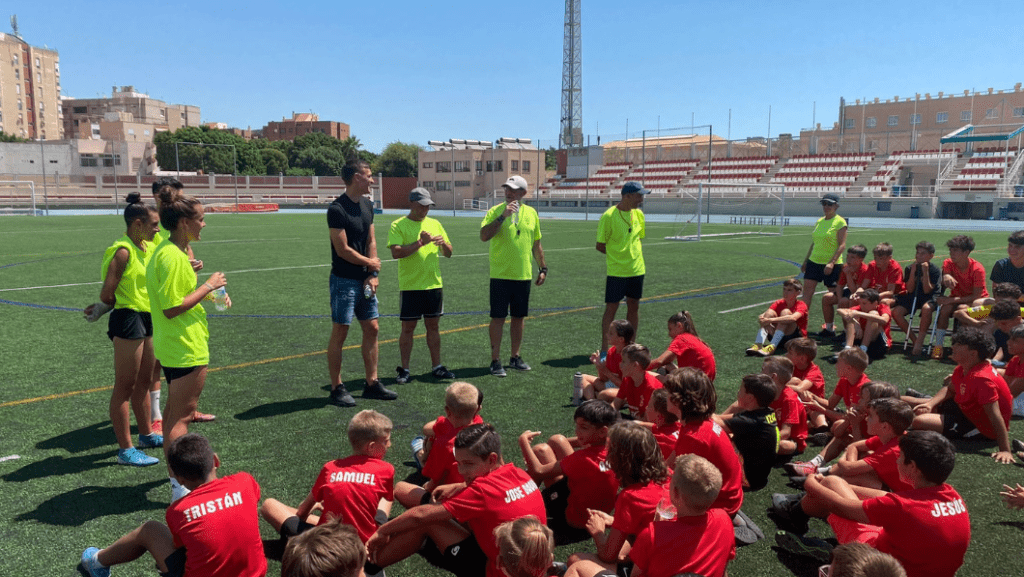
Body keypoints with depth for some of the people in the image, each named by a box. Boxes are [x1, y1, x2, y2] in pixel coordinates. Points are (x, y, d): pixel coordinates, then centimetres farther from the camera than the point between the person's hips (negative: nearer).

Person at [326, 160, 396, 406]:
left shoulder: (367, 206, 10)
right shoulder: (337, 209, -16)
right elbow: (343, 250, -17)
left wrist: (372, 275, 0)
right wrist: (371, 263, -4)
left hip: (364, 280, 8)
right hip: (344, 281, -8)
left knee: (371, 328, 9)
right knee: (340, 332, -2)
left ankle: (372, 384, 19)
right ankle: (337, 389, 8)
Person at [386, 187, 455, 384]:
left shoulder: (435, 224, 11)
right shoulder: (398, 225, -4)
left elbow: (448, 253, 13)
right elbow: (396, 252, -18)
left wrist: (443, 243, -9)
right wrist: (420, 242, -22)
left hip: (433, 284, 4)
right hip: (410, 286, -4)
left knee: (433, 325, 10)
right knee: (408, 327, 1)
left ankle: (436, 367, 19)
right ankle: (404, 369, 11)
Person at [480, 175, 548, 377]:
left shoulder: (531, 213, 8)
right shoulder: (495, 211, -4)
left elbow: (536, 243, 15)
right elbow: (484, 236, -18)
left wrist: (543, 268, 13)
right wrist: (503, 216, -22)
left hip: (523, 275, 4)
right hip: (500, 275, -4)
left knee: (518, 317, 12)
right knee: (498, 317, -1)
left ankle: (515, 357, 24)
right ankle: (495, 361, 7)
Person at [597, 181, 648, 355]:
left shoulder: (638, 214, 6)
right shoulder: (609, 216, -13)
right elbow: (600, 246, -9)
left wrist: (635, 256, 3)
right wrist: (618, 256, -5)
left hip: (636, 269, 6)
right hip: (616, 271, -6)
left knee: (634, 307, 11)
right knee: (611, 308, -1)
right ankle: (604, 349, 6)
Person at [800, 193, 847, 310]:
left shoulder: (840, 222, -8)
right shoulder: (819, 221, 12)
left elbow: (842, 245, -14)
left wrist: (832, 262, -25)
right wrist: (805, 261, 19)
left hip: (832, 265, -6)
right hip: (814, 261, 6)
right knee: (807, 292, -3)